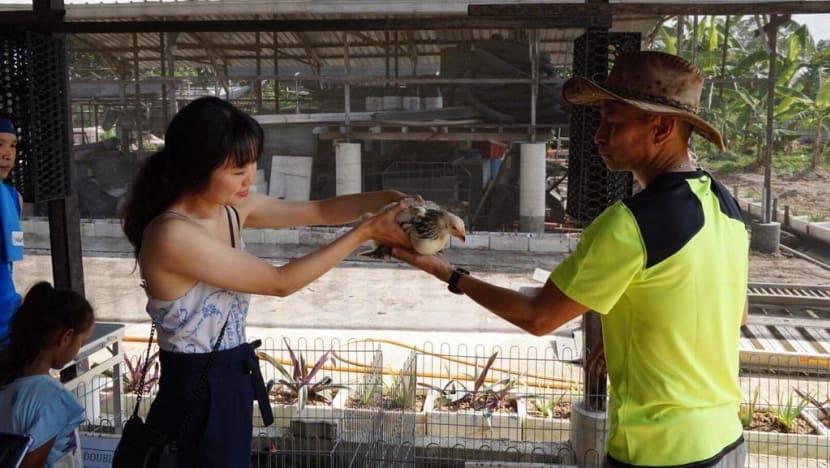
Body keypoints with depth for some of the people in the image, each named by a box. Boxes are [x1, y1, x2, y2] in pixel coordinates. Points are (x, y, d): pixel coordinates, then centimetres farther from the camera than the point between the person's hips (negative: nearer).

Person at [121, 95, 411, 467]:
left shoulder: (231, 208, -2)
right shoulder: (173, 235, -26)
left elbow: (319, 211, 6)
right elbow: (280, 282, -24)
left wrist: (389, 198, -9)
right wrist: (366, 232, -22)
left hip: (231, 383, 8)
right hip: (198, 397, -8)